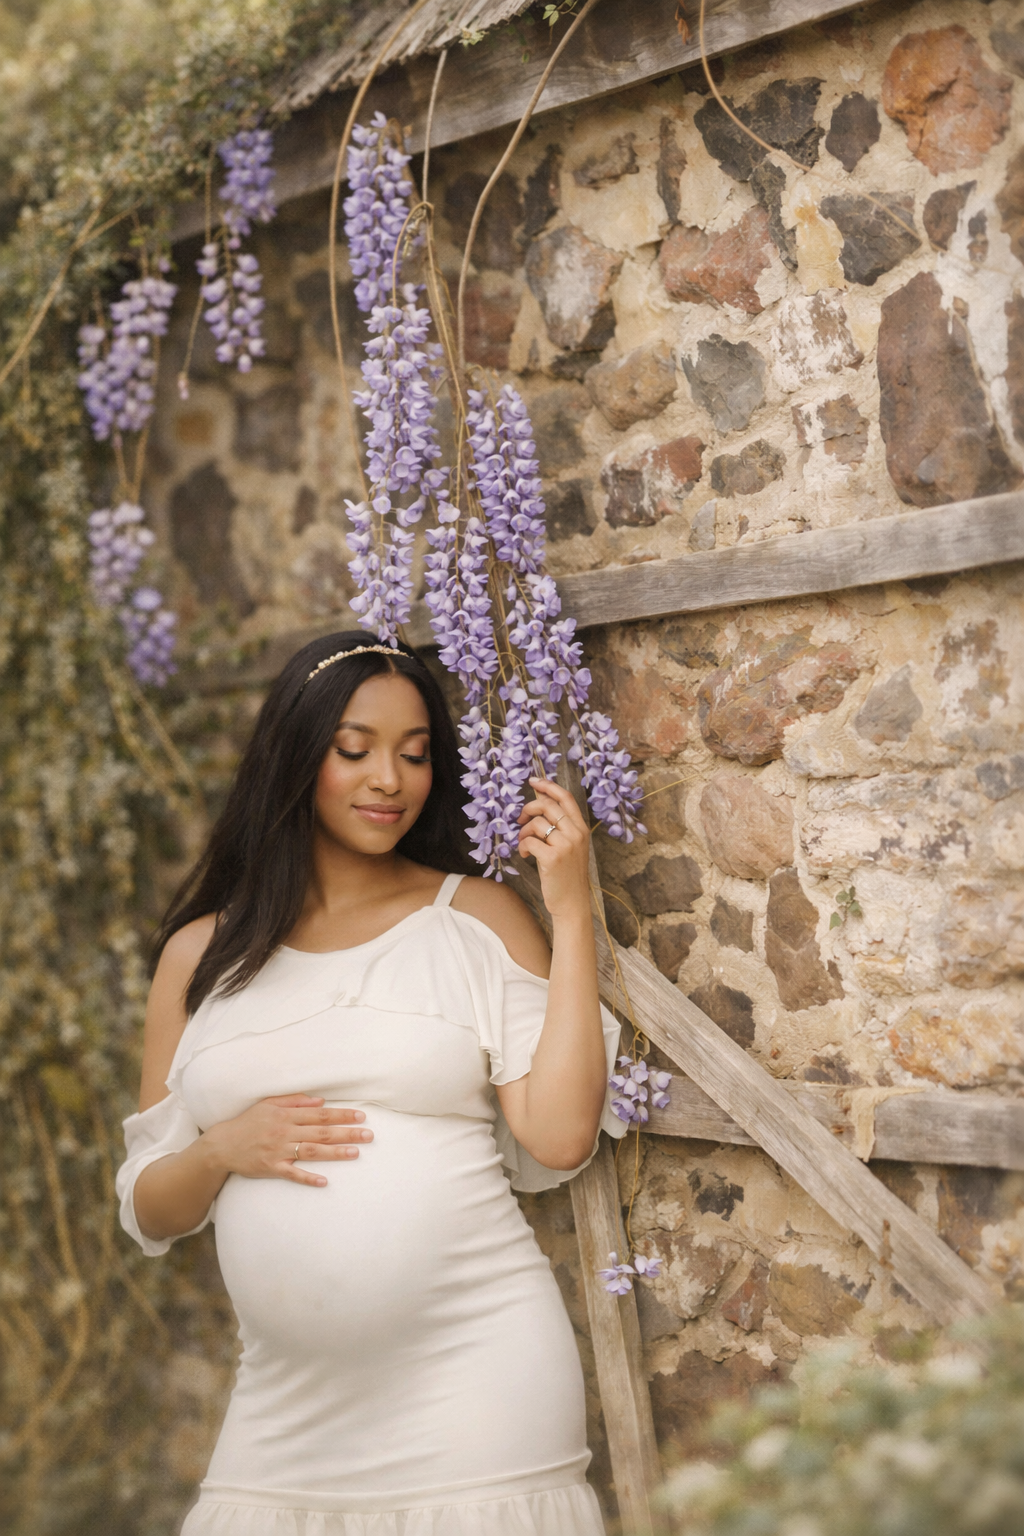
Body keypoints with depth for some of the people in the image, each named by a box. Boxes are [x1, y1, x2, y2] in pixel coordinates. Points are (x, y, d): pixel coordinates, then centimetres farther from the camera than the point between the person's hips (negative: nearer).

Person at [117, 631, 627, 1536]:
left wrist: (571, 910, -9)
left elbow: (559, 1138, -9)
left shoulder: (479, 918, 2)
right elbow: (148, 1213, 12)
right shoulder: (204, 953, 8)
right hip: (287, 1405, 2)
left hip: (473, 1383, -2)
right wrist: (224, 1149, -9)